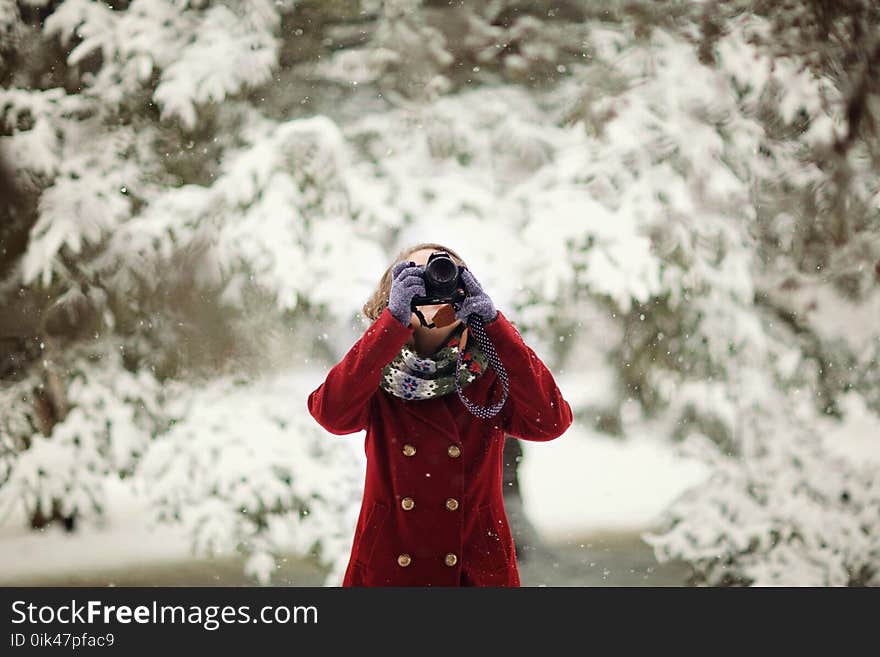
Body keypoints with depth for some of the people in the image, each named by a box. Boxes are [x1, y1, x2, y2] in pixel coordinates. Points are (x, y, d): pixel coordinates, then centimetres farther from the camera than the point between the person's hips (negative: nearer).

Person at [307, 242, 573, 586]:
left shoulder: (489, 373, 0)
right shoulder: (376, 371, 0)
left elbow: (550, 421, -18)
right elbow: (332, 413, -21)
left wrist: (492, 322, -19)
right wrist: (396, 320, -24)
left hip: (478, 571, 1)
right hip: (388, 571, 0)